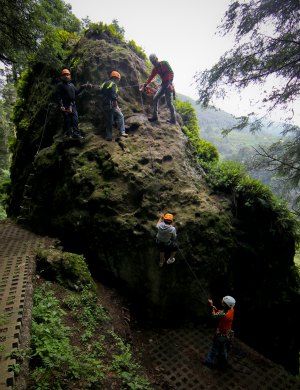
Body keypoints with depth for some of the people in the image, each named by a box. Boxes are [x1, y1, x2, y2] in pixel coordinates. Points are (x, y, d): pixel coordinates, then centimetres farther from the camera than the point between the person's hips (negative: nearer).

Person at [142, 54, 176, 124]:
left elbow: (171, 73, -14)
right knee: (155, 98, 1)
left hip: (168, 84, -7)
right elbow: (150, 77, 16)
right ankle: (155, 116, 8)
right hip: (163, 84, 7)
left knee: (169, 102, -8)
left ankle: (173, 119, 1)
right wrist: (145, 85, 9)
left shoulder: (164, 63, -7)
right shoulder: (155, 69, 13)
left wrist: (170, 82, -25)